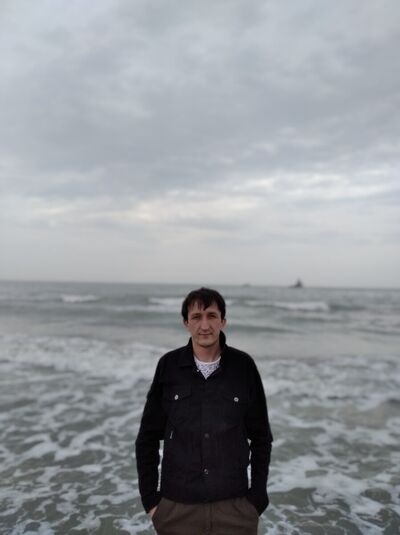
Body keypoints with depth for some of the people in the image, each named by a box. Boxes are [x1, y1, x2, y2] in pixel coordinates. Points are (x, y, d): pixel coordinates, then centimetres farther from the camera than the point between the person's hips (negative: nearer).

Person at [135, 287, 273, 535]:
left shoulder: (243, 366, -7)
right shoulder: (169, 366, -6)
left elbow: (261, 437, 1)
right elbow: (148, 438, 1)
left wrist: (258, 498, -1)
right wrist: (150, 498, 0)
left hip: (234, 505, 0)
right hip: (177, 507, 1)